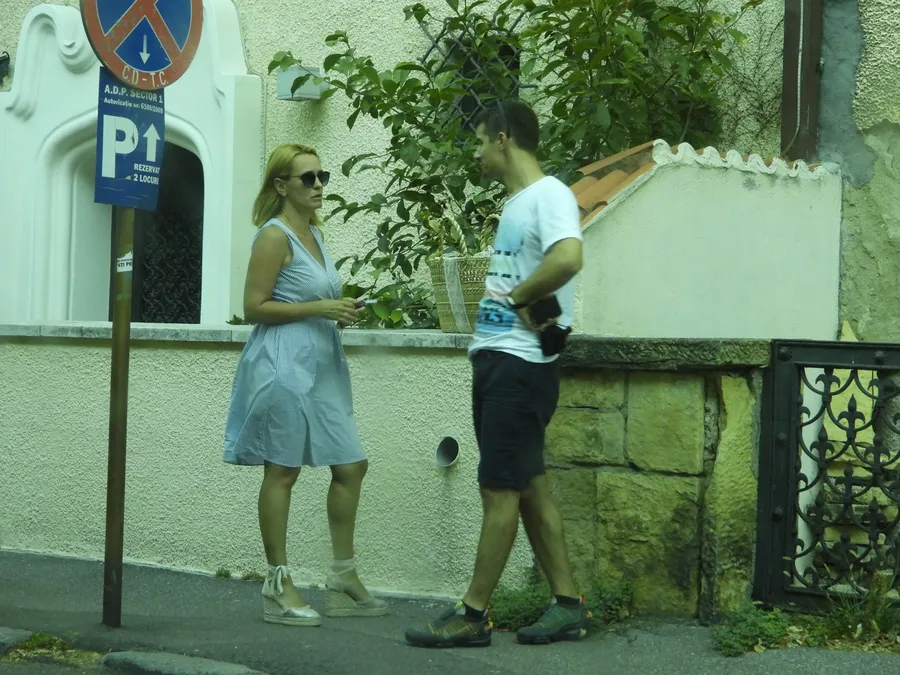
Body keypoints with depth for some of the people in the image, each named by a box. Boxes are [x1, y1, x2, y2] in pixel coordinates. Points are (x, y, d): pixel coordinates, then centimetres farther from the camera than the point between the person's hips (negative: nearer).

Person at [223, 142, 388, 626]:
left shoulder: (313, 234, 16)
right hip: (283, 363, -9)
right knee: (282, 473, -3)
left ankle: (343, 580, 17)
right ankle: (278, 588, 4)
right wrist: (318, 308, -18)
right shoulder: (275, 236, -10)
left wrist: (340, 313, 8)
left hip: (320, 366, 9)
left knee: (351, 466, 8)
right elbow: (254, 307, -15)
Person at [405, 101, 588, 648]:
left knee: (501, 487, -4)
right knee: (529, 485, 11)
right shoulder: (515, 203, 17)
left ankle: (473, 616, 1)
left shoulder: (550, 196, -14)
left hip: (522, 363, -10)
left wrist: (518, 298, -20)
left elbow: (568, 258, -32)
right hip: (495, 357, 10)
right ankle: (568, 605, 17)